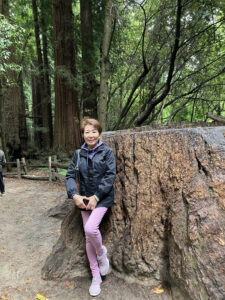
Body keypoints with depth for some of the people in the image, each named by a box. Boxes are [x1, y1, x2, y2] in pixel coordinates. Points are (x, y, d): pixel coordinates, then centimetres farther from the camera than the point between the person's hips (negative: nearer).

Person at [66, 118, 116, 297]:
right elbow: (70, 175, 3)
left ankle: (102, 253, 11)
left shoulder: (107, 152, -6)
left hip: (103, 198, -4)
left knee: (91, 228, -24)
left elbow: (110, 176, -12)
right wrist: (74, 195, -12)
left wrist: (96, 197, -16)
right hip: (84, 200, 4)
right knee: (88, 238, 9)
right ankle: (96, 277, 27)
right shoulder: (79, 154, 4)